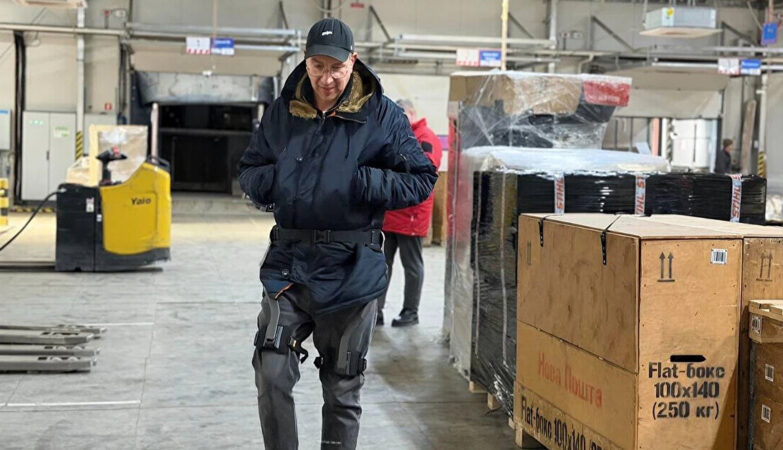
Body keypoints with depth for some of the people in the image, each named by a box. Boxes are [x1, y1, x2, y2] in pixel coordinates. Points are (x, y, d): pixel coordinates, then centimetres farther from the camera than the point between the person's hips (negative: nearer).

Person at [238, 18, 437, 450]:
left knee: (342, 388, 10)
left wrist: (369, 183, -17)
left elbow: (422, 179, -1)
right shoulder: (281, 112, 4)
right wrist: (269, 179, -8)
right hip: (288, 264, 2)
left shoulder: (383, 116, -4)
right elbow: (248, 170, 15)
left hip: (351, 271, -2)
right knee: (271, 375, -5)